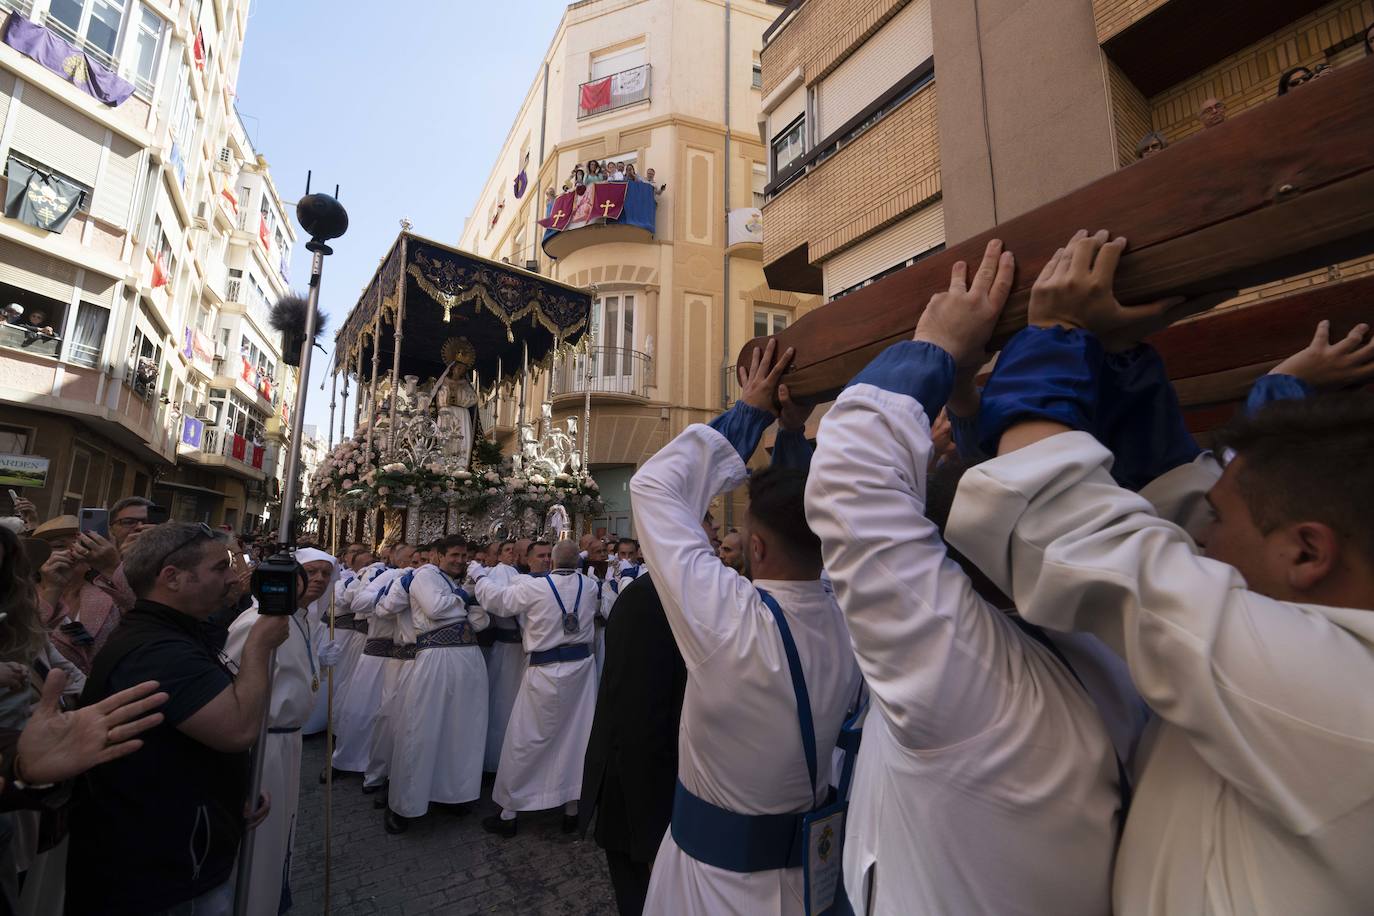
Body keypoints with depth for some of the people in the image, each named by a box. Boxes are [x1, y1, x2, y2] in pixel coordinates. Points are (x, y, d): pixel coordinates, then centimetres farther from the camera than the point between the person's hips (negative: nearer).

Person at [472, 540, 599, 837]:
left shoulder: (534, 587, -15)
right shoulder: (589, 586, -3)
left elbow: (495, 599, -5)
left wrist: (478, 574, 13)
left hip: (546, 672, -4)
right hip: (582, 665, 4)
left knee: (524, 741, 10)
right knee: (576, 736, 12)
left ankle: (508, 813, 23)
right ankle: (572, 810, 25)